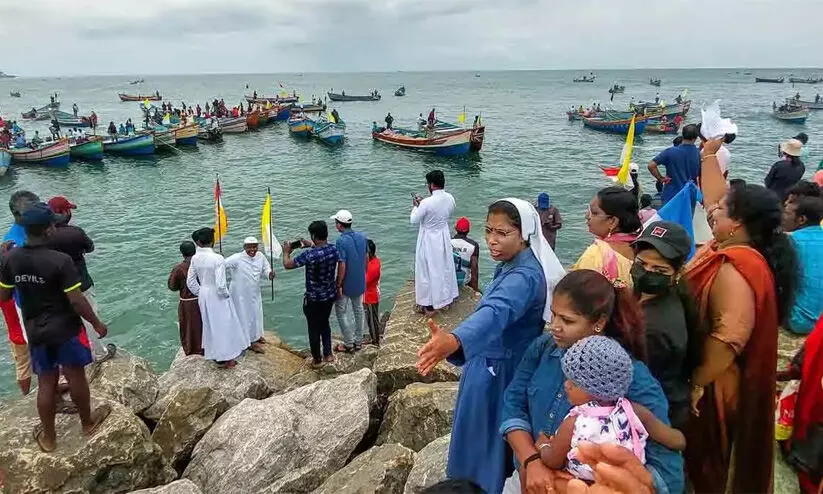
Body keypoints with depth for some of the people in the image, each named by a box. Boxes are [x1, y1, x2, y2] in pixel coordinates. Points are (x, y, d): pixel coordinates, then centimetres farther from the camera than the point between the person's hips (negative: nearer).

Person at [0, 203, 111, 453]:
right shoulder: (60, 260, -23)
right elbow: (76, 301, -20)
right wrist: (97, 323, -7)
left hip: (36, 331, 5)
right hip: (66, 329, -5)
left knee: (46, 383, 17)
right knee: (76, 376, 14)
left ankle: (48, 436, 31)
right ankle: (88, 423, 32)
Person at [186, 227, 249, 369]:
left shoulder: (195, 258, -5)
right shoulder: (218, 259, -24)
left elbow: (190, 281, 1)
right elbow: (220, 284, -26)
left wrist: (200, 294, 14)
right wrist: (226, 295, -7)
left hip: (204, 295, 6)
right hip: (217, 296, -6)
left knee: (210, 325, 20)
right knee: (224, 325, 9)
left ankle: (215, 354, 35)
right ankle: (226, 359, 20)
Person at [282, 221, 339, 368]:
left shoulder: (309, 255, -27)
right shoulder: (334, 249, -9)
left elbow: (287, 264, -14)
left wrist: (286, 251, 3)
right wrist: (311, 245, 19)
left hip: (313, 298, -6)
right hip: (330, 295, 6)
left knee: (314, 329, 12)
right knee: (324, 323, 25)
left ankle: (317, 360, 25)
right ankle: (328, 354, 35)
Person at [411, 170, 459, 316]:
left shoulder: (427, 202, -27)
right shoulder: (450, 198, -7)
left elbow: (414, 220, -15)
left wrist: (415, 206, 3)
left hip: (429, 240, -6)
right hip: (444, 237, 6)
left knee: (429, 271, 7)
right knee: (444, 267, 21)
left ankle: (430, 306, 17)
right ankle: (445, 298, 38)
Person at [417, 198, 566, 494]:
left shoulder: (524, 276, -29)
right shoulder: (512, 266, 3)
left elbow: (496, 312, -49)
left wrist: (454, 340, -67)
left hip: (499, 375, -10)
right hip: (495, 369, 10)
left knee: (489, 446, 8)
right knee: (484, 442, 25)